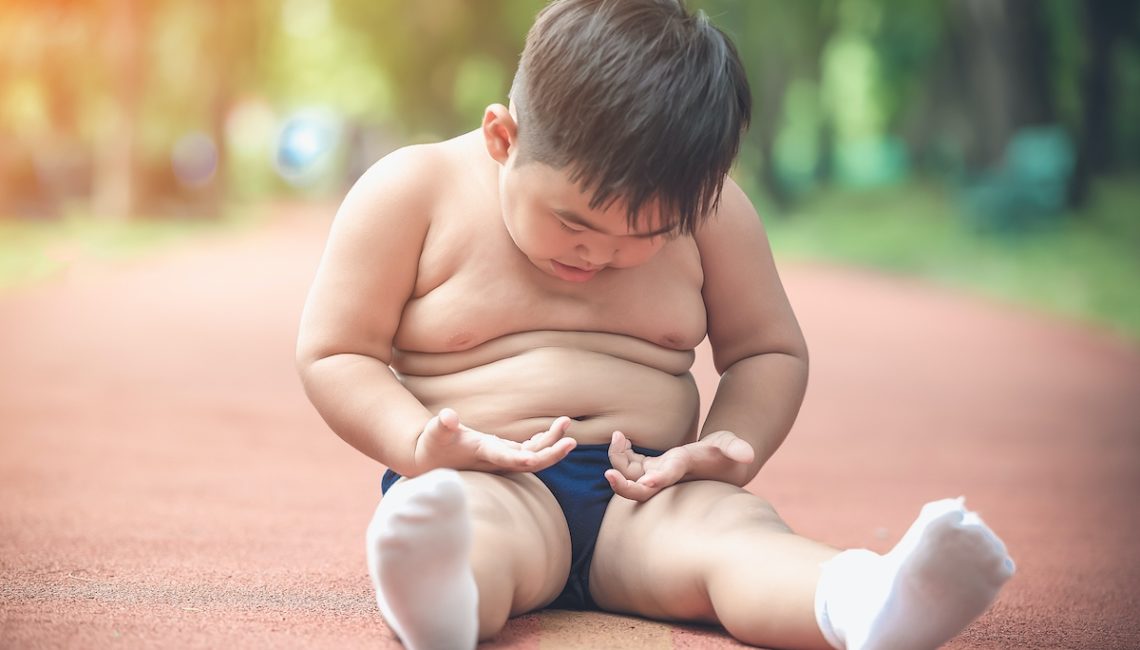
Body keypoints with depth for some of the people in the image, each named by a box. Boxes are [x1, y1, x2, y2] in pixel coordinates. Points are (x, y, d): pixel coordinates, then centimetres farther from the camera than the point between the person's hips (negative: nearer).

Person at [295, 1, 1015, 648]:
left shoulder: (711, 211, 7)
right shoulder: (413, 192, -1)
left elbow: (769, 352, 19)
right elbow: (333, 355, 2)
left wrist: (727, 453, -2)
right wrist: (421, 445, -16)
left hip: (647, 497, 3)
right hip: (483, 483, -2)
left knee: (737, 530, -30)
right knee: (470, 529, -37)